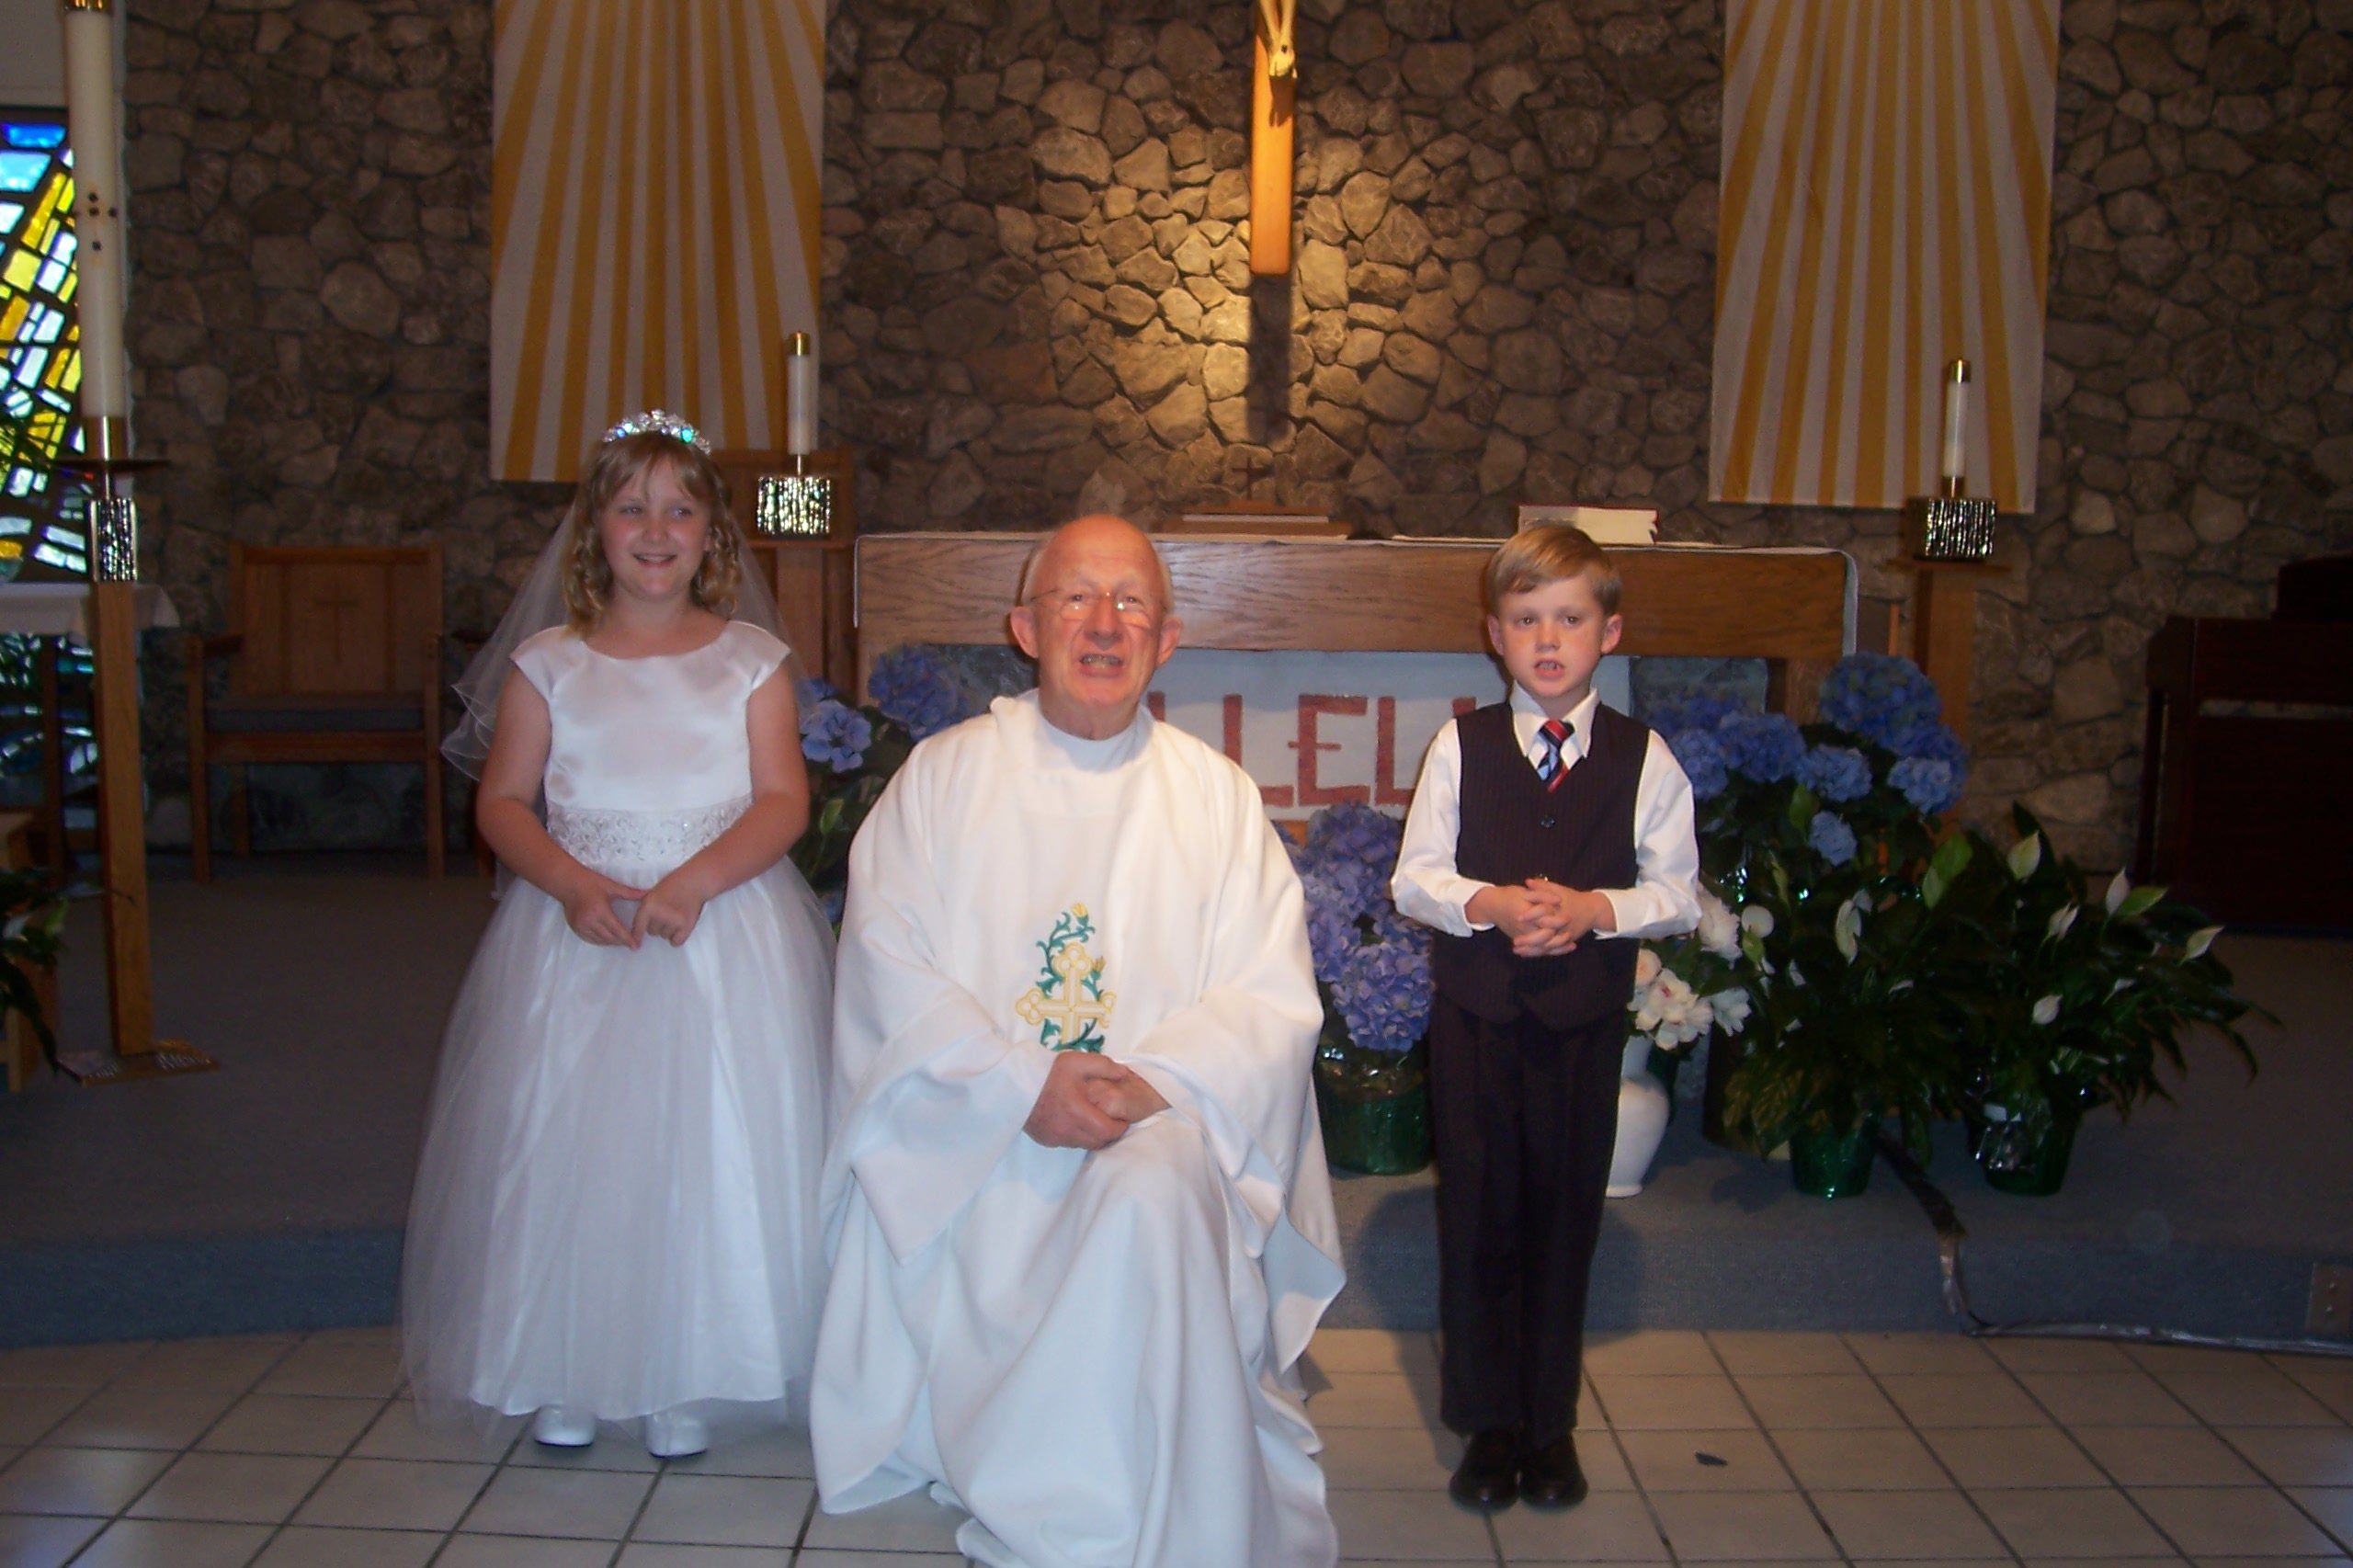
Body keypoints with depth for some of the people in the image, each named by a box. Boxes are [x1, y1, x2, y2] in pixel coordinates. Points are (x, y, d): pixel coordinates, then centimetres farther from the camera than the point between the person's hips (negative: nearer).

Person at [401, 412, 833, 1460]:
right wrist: (573, 883, -15)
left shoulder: (749, 660, 4)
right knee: (562, 1137, 1)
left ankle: (687, 1383, 13)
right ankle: (565, 1376, 17)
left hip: (724, 928, -1)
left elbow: (784, 800, -3)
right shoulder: (546, 663, 6)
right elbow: (502, 802, 4)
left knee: (709, 1134, -1)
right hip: (576, 932, 1)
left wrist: (694, 881, -19)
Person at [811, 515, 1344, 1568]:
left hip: (1162, 1123, 0)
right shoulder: (943, 776, 8)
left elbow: (1271, 1000, 1)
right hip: (966, 1126, 1)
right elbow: (888, 970, -2)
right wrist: (1022, 1084, -16)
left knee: (1155, 1195, -31)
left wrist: (1151, 1083, -18)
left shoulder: (1217, 795, 9)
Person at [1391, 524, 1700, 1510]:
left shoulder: (1644, 759, 0)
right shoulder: (1461, 746, 0)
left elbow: (1678, 893, 1)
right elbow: (1414, 877, 0)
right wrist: (1488, 904, -18)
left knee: (1566, 1213, 9)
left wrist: (1596, 908, -16)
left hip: (1586, 1018, 0)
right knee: (1478, 1210, 6)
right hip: (1475, 1012, 0)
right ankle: (1489, 1419, 21)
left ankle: (1551, 1420, 25)